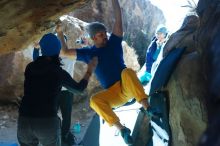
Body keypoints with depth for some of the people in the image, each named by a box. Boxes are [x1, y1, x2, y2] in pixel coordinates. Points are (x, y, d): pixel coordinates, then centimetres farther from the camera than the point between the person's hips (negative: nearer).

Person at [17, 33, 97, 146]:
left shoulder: (30, 67, 5)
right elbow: (79, 88, 14)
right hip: (48, 121, -3)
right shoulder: (59, 72, -2)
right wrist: (90, 70, 26)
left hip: (24, 120, 3)